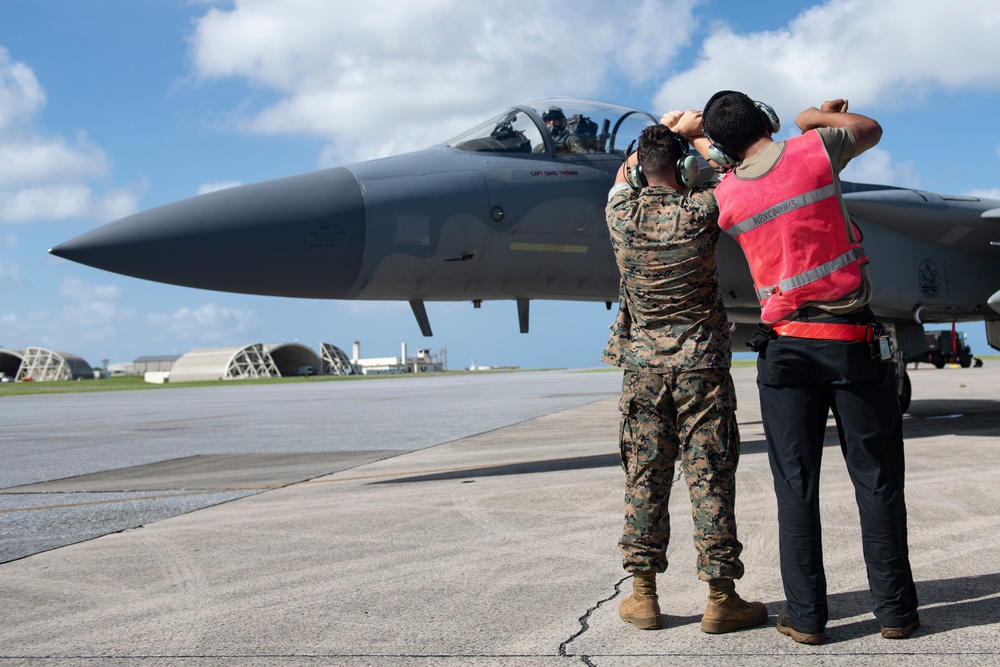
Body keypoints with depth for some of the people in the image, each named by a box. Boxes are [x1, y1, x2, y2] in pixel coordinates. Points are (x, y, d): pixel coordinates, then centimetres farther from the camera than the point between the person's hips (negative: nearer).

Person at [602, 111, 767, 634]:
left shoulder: (621, 214, -3)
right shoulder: (700, 213, -10)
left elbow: (625, 173, 21)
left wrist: (667, 129, 30)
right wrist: (697, 133, 23)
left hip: (643, 364, 3)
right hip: (701, 363, -2)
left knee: (645, 478, 9)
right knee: (710, 478, 2)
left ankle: (643, 595, 15)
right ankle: (720, 596, 8)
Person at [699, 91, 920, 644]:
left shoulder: (727, 196, 2)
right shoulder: (814, 150, -3)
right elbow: (871, 130, 17)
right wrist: (815, 117, 29)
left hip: (786, 349, 1)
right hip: (853, 344, -1)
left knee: (796, 486, 6)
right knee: (877, 481, 7)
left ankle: (806, 615, 9)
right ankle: (895, 609, 14)